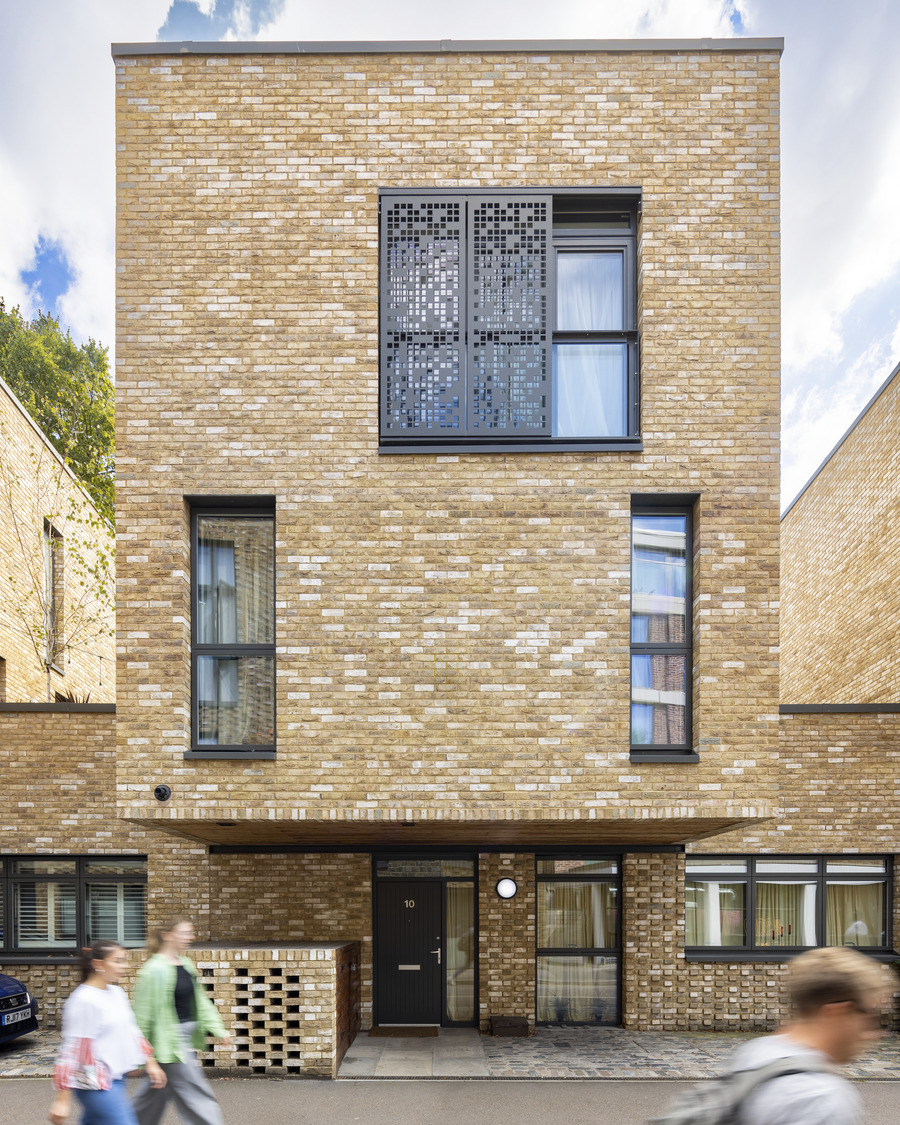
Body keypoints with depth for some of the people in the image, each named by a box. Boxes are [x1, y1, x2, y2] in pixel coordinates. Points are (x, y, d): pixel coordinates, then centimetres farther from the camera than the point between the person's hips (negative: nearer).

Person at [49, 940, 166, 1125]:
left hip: (115, 1079, 9)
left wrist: (150, 1062, 19)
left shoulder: (116, 993, 10)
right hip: (97, 1085, -9)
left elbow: (130, 1030, 20)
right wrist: (62, 1099, -18)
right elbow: (70, 1050, -17)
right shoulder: (83, 1001, -16)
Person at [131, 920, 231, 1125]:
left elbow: (200, 1001, 13)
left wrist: (217, 1029, 4)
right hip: (170, 1040, -8)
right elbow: (144, 1012, -14)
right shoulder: (154, 970, -17)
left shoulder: (186, 965, 9)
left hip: (188, 1037, 8)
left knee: (157, 1093, 19)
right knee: (197, 1095, -5)